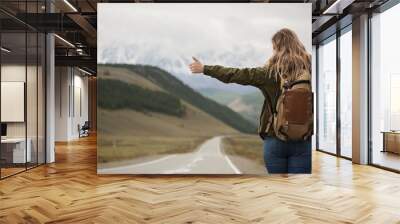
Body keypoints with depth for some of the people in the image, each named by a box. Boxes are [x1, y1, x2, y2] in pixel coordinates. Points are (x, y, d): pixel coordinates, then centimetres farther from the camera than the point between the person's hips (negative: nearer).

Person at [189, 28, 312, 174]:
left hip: (275, 140, -1)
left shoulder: (271, 73, -8)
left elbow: (235, 75, -2)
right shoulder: (308, 71, -4)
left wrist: (204, 69, 8)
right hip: (303, 142, 1)